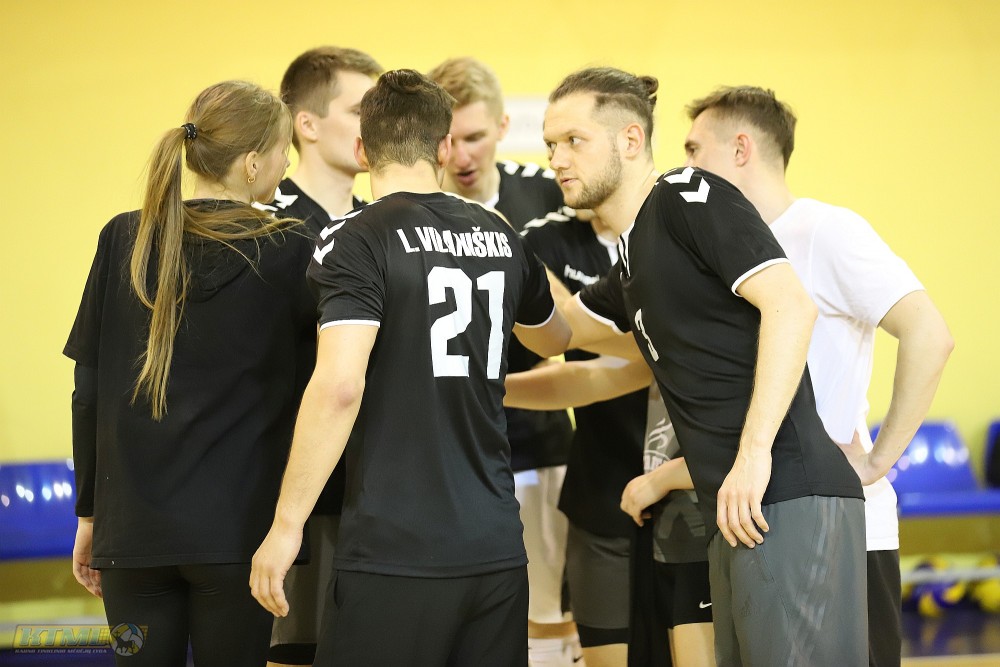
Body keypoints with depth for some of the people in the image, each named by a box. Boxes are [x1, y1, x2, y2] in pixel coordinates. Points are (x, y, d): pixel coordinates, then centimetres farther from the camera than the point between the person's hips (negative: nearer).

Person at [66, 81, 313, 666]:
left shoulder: (122, 241, 1)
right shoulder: (286, 254, -7)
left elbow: (90, 391, 4)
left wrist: (89, 512, 11)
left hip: (133, 526, 3)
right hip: (235, 528, -3)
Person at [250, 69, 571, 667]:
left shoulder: (358, 242, -8)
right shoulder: (498, 236, 11)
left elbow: (339, 388, -19)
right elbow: (555, 339, 31)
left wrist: (287, 524, -14)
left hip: (396, 553, -6)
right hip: (497, 548, 6)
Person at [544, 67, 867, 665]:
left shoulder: (689, 197, -4)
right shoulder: (634, 256, 23)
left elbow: (790, 304, -16)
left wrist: (754, 451, -21)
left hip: (789, 499, -10)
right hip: (735, 512, 10)